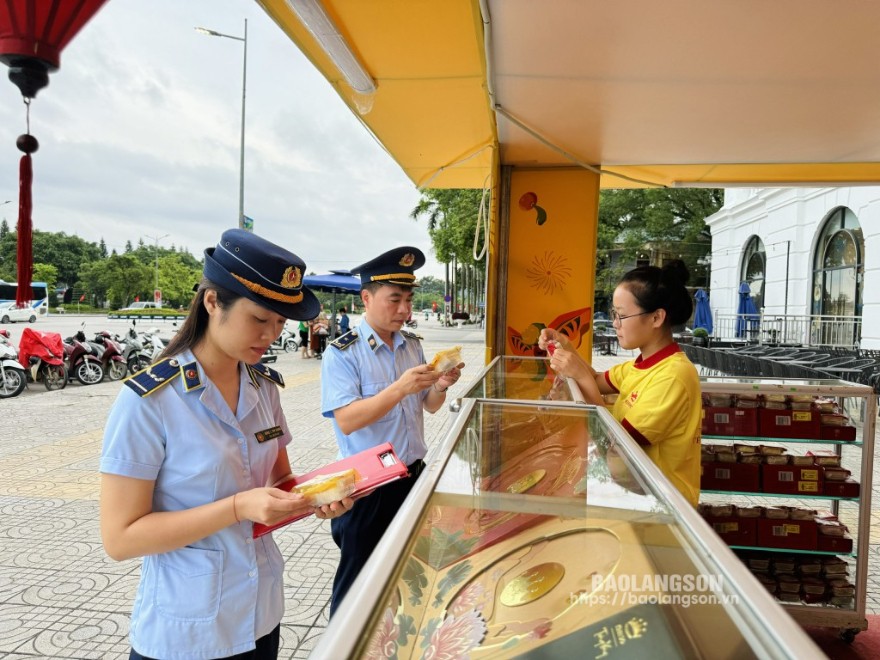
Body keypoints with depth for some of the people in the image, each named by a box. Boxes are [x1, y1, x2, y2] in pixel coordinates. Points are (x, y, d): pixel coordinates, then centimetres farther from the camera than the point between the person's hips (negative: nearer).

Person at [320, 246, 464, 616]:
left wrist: (440, 386, -12)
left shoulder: (413, 345, 4)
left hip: (413, 475, 6)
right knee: (359, 582, 10)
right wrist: (399, 389, -32)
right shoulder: (342, 353, -15)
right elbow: (346, 420, -23)